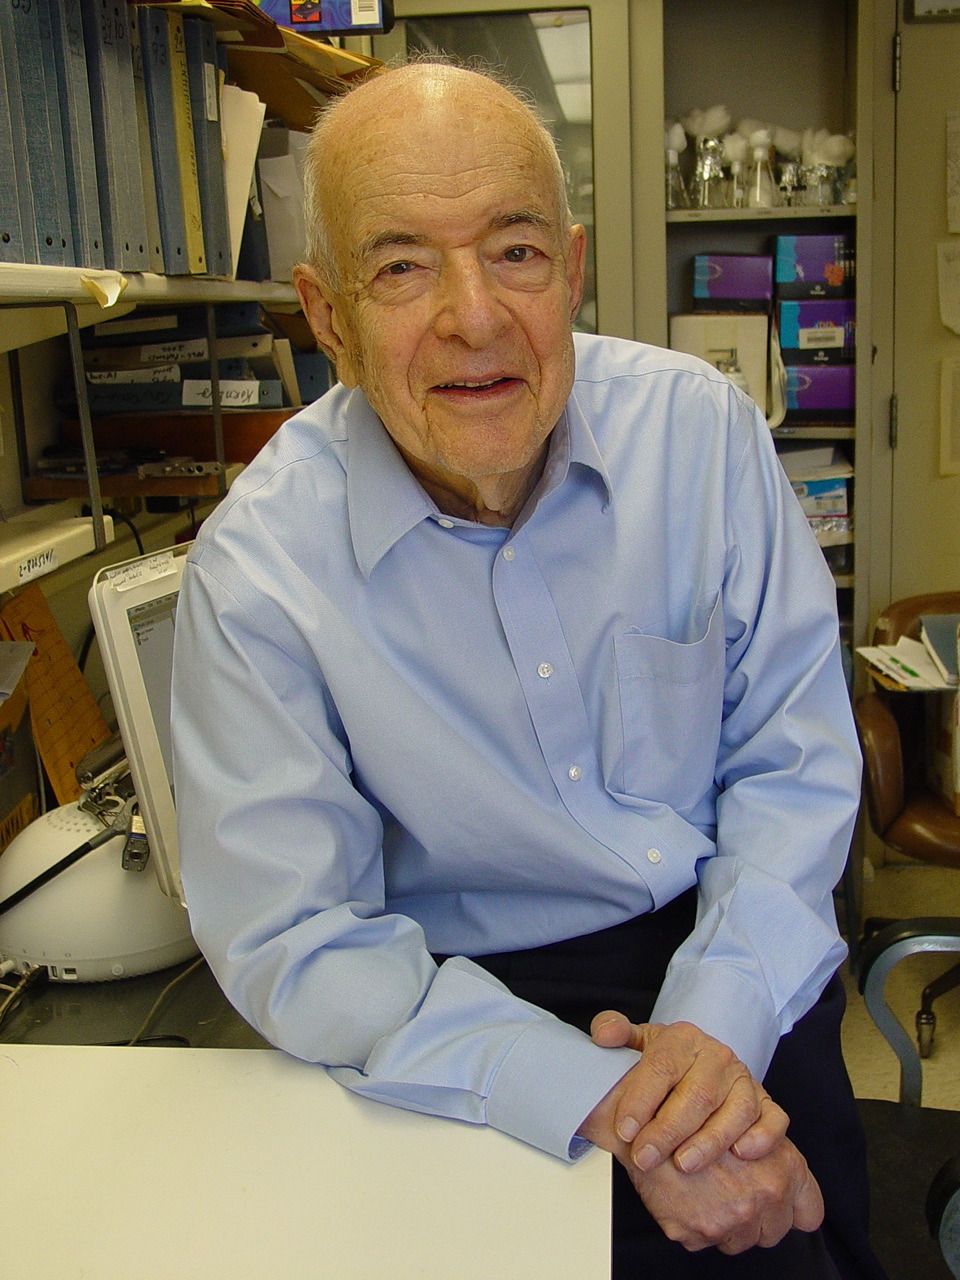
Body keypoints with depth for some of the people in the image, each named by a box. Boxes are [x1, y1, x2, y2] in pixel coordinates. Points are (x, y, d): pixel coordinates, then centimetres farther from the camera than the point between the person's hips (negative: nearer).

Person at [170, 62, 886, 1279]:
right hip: (498, 1000, -3)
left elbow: (795, 753, -3)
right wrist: (602, 1097, -24)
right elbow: (292, 940, -14)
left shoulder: (699, 426, -8)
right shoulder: (255, 569, -16)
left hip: (737, 958, 4)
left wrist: (722, 1017, -18)